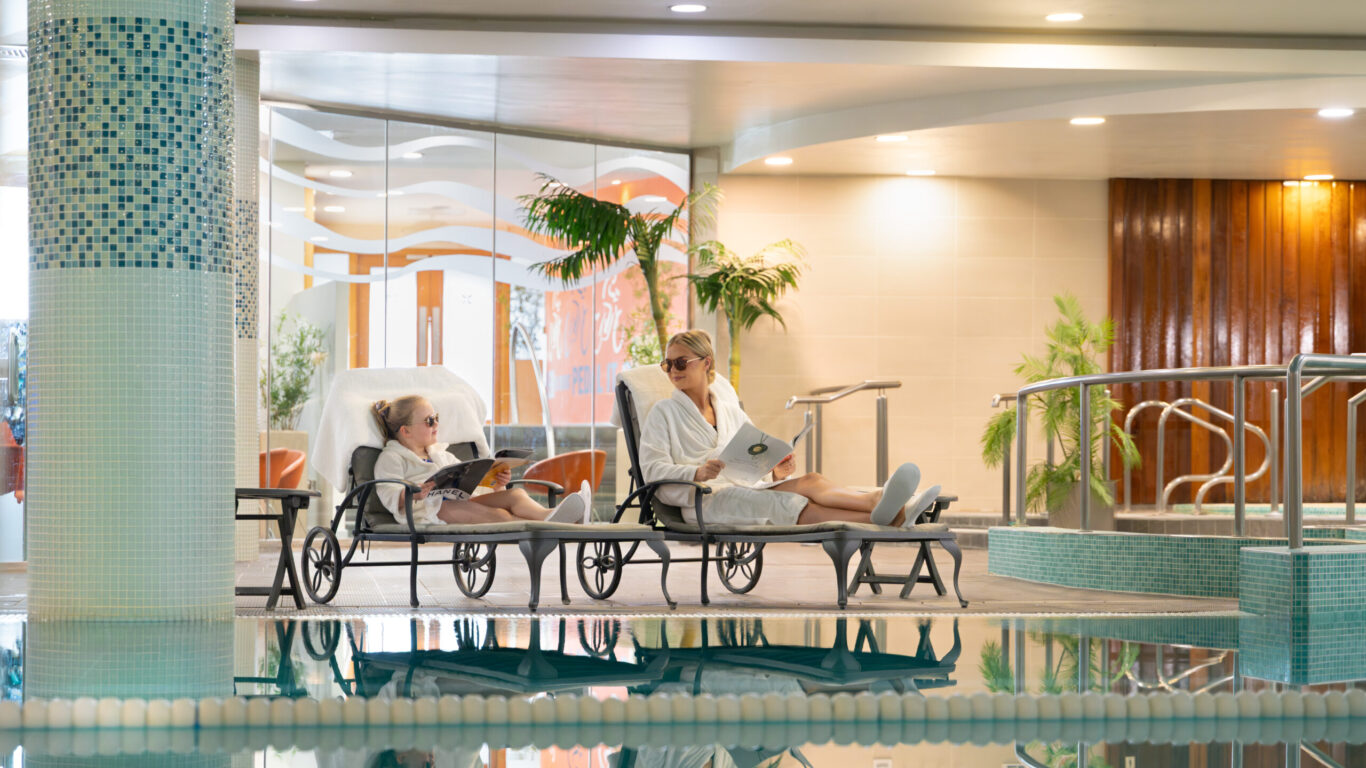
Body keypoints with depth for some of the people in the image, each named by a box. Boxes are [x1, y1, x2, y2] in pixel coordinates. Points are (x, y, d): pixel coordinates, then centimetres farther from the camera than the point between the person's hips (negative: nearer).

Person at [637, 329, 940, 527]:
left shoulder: (731, 411, 28)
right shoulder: (663, 413, 13)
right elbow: (653, 470, -1)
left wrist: (776, 470, 0)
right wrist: (697, 472, -20)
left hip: (748, 488, 6)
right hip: (704, 499, -6)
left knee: (809, 481, -27)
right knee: (784, 503, -34)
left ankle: (877, 501, -53)